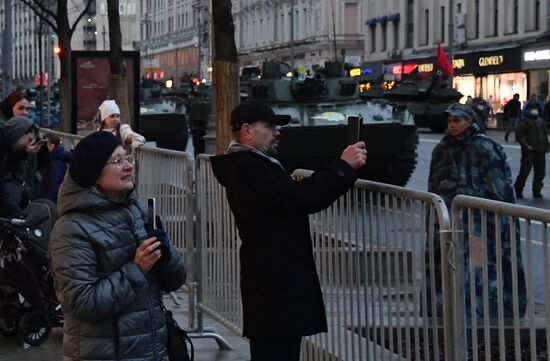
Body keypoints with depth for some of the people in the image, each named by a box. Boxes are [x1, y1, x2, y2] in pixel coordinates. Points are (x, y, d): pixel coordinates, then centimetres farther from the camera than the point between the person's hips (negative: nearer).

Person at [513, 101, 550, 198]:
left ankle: (537, 191, 16)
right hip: (529, 151, -6)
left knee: (540, 172, 6)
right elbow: (519, 135, -11)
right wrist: (526, 145, -19)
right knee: (525, 171, -5)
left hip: (540, 151, 6)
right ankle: (518, 190, 9)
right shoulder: (524, 121, -3)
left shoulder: (541, 121, 17)